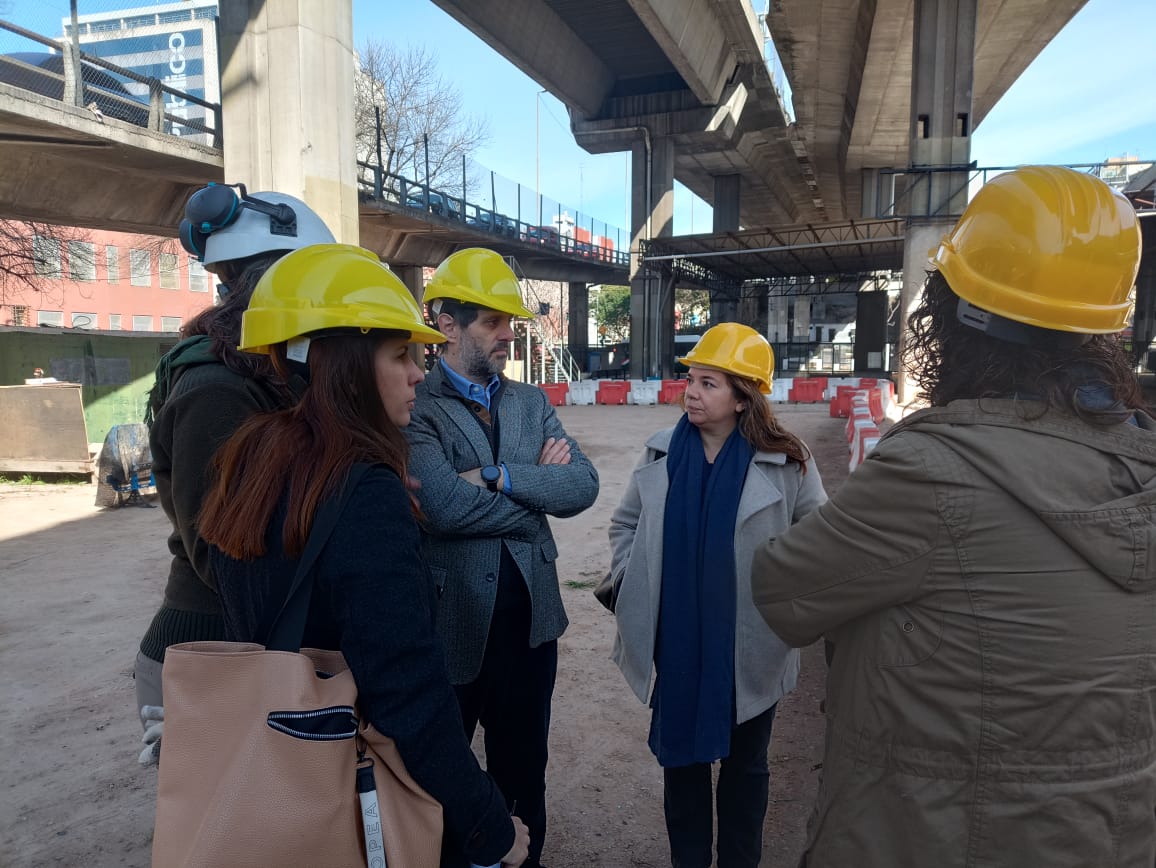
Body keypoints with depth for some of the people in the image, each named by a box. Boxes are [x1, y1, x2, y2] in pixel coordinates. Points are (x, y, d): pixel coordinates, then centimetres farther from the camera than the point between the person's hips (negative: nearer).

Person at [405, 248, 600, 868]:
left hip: (530, 621, 5)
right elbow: (445, 506, -25)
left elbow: (583, 485, -5)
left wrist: (500, 477, -18)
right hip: (449, 626, -5)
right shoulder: (414, 406, -12)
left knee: (523, 768, 22)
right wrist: (536, 492, -12)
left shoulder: (531, 403, 6)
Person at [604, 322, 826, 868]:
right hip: (676, 641, 2)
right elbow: (626, 522, 11)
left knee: (744, 762, 16)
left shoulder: (785, 461, -10)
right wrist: (630, 583, 2)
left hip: (748, 645, -2)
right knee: (680, 755, 16)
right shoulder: (661, 454, -1)